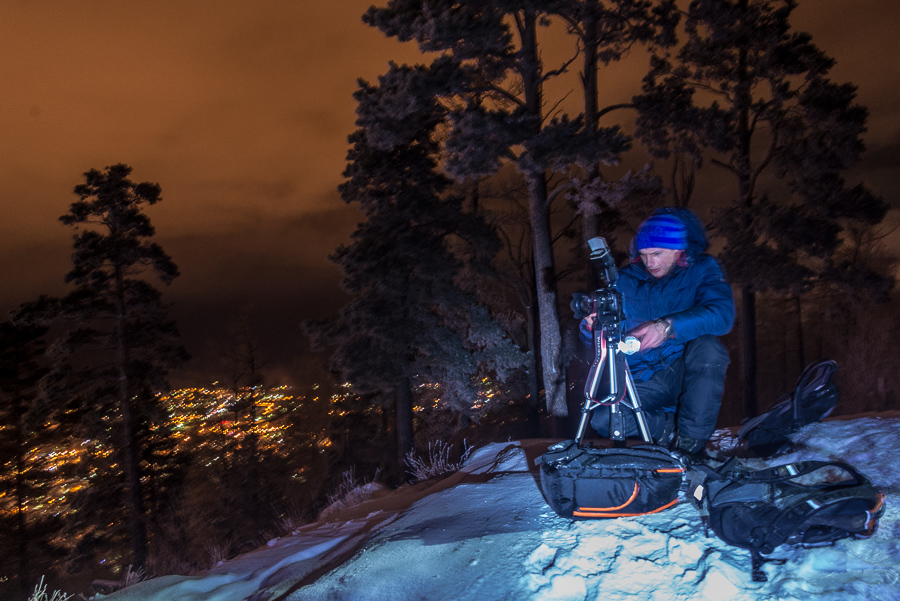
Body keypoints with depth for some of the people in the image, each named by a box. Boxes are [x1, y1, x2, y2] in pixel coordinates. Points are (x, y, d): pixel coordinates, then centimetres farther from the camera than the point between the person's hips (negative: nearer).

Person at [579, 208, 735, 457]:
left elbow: (722, 314, -24)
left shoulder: (701, 270, -3)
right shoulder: (626, 280, 1)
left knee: (708, 346, -33)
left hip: (691, 376, -1)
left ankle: (691, 443, -17)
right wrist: (592, 327, -26)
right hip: (644, 382, 1)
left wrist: (668, 327, -37)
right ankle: (673, 431, 0)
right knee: (604, 420, -25)